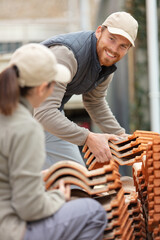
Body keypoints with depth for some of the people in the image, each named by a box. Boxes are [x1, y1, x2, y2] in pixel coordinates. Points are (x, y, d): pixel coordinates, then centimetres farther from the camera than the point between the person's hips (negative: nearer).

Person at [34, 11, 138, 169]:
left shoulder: (108, 61, -7)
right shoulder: (65, 54, -35)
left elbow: (95, 102, 12)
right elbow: (44, 113, -42)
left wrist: (121, 135, 3)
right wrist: (88, 138, -45)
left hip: (52, 112, 8)